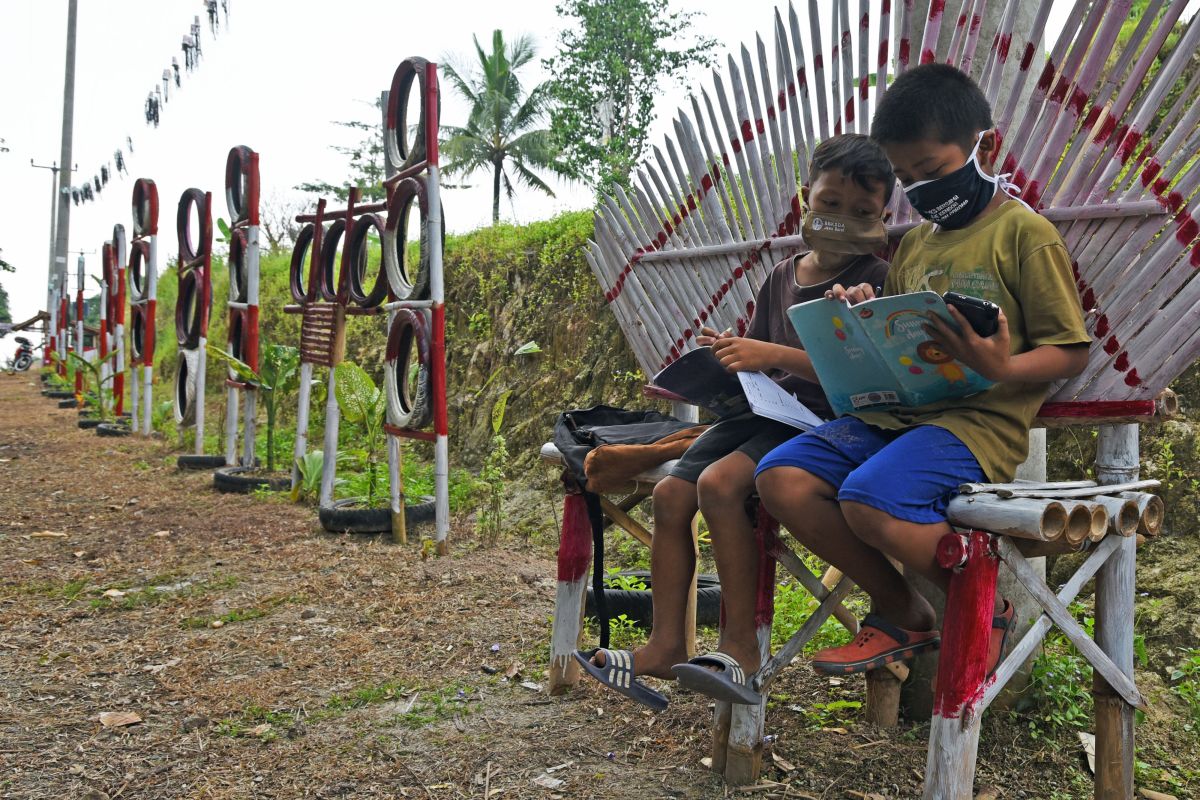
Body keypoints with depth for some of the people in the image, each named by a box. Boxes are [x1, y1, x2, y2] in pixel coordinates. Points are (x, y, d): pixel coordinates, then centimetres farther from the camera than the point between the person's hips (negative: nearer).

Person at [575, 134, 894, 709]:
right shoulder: (782, 277, 15)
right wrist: (732, 357, -2)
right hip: (769, 409, 8)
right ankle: (665, 646, 2)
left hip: (829, 419, -7)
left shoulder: (876, 279, -7)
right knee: (671, 493, -7)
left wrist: (771, 353, -25)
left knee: (720, 482, -29)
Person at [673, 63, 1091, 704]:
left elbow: (1071, 352, -4)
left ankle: (986, 608, -3)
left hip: (980, 418, -7)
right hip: (895, 411, 8)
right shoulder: (914, 244, 22)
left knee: (870, 499, -33)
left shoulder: (1024, 233, 0)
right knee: (781, 476, -13)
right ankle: (903, 615, 2)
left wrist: (1002, 369, -24)